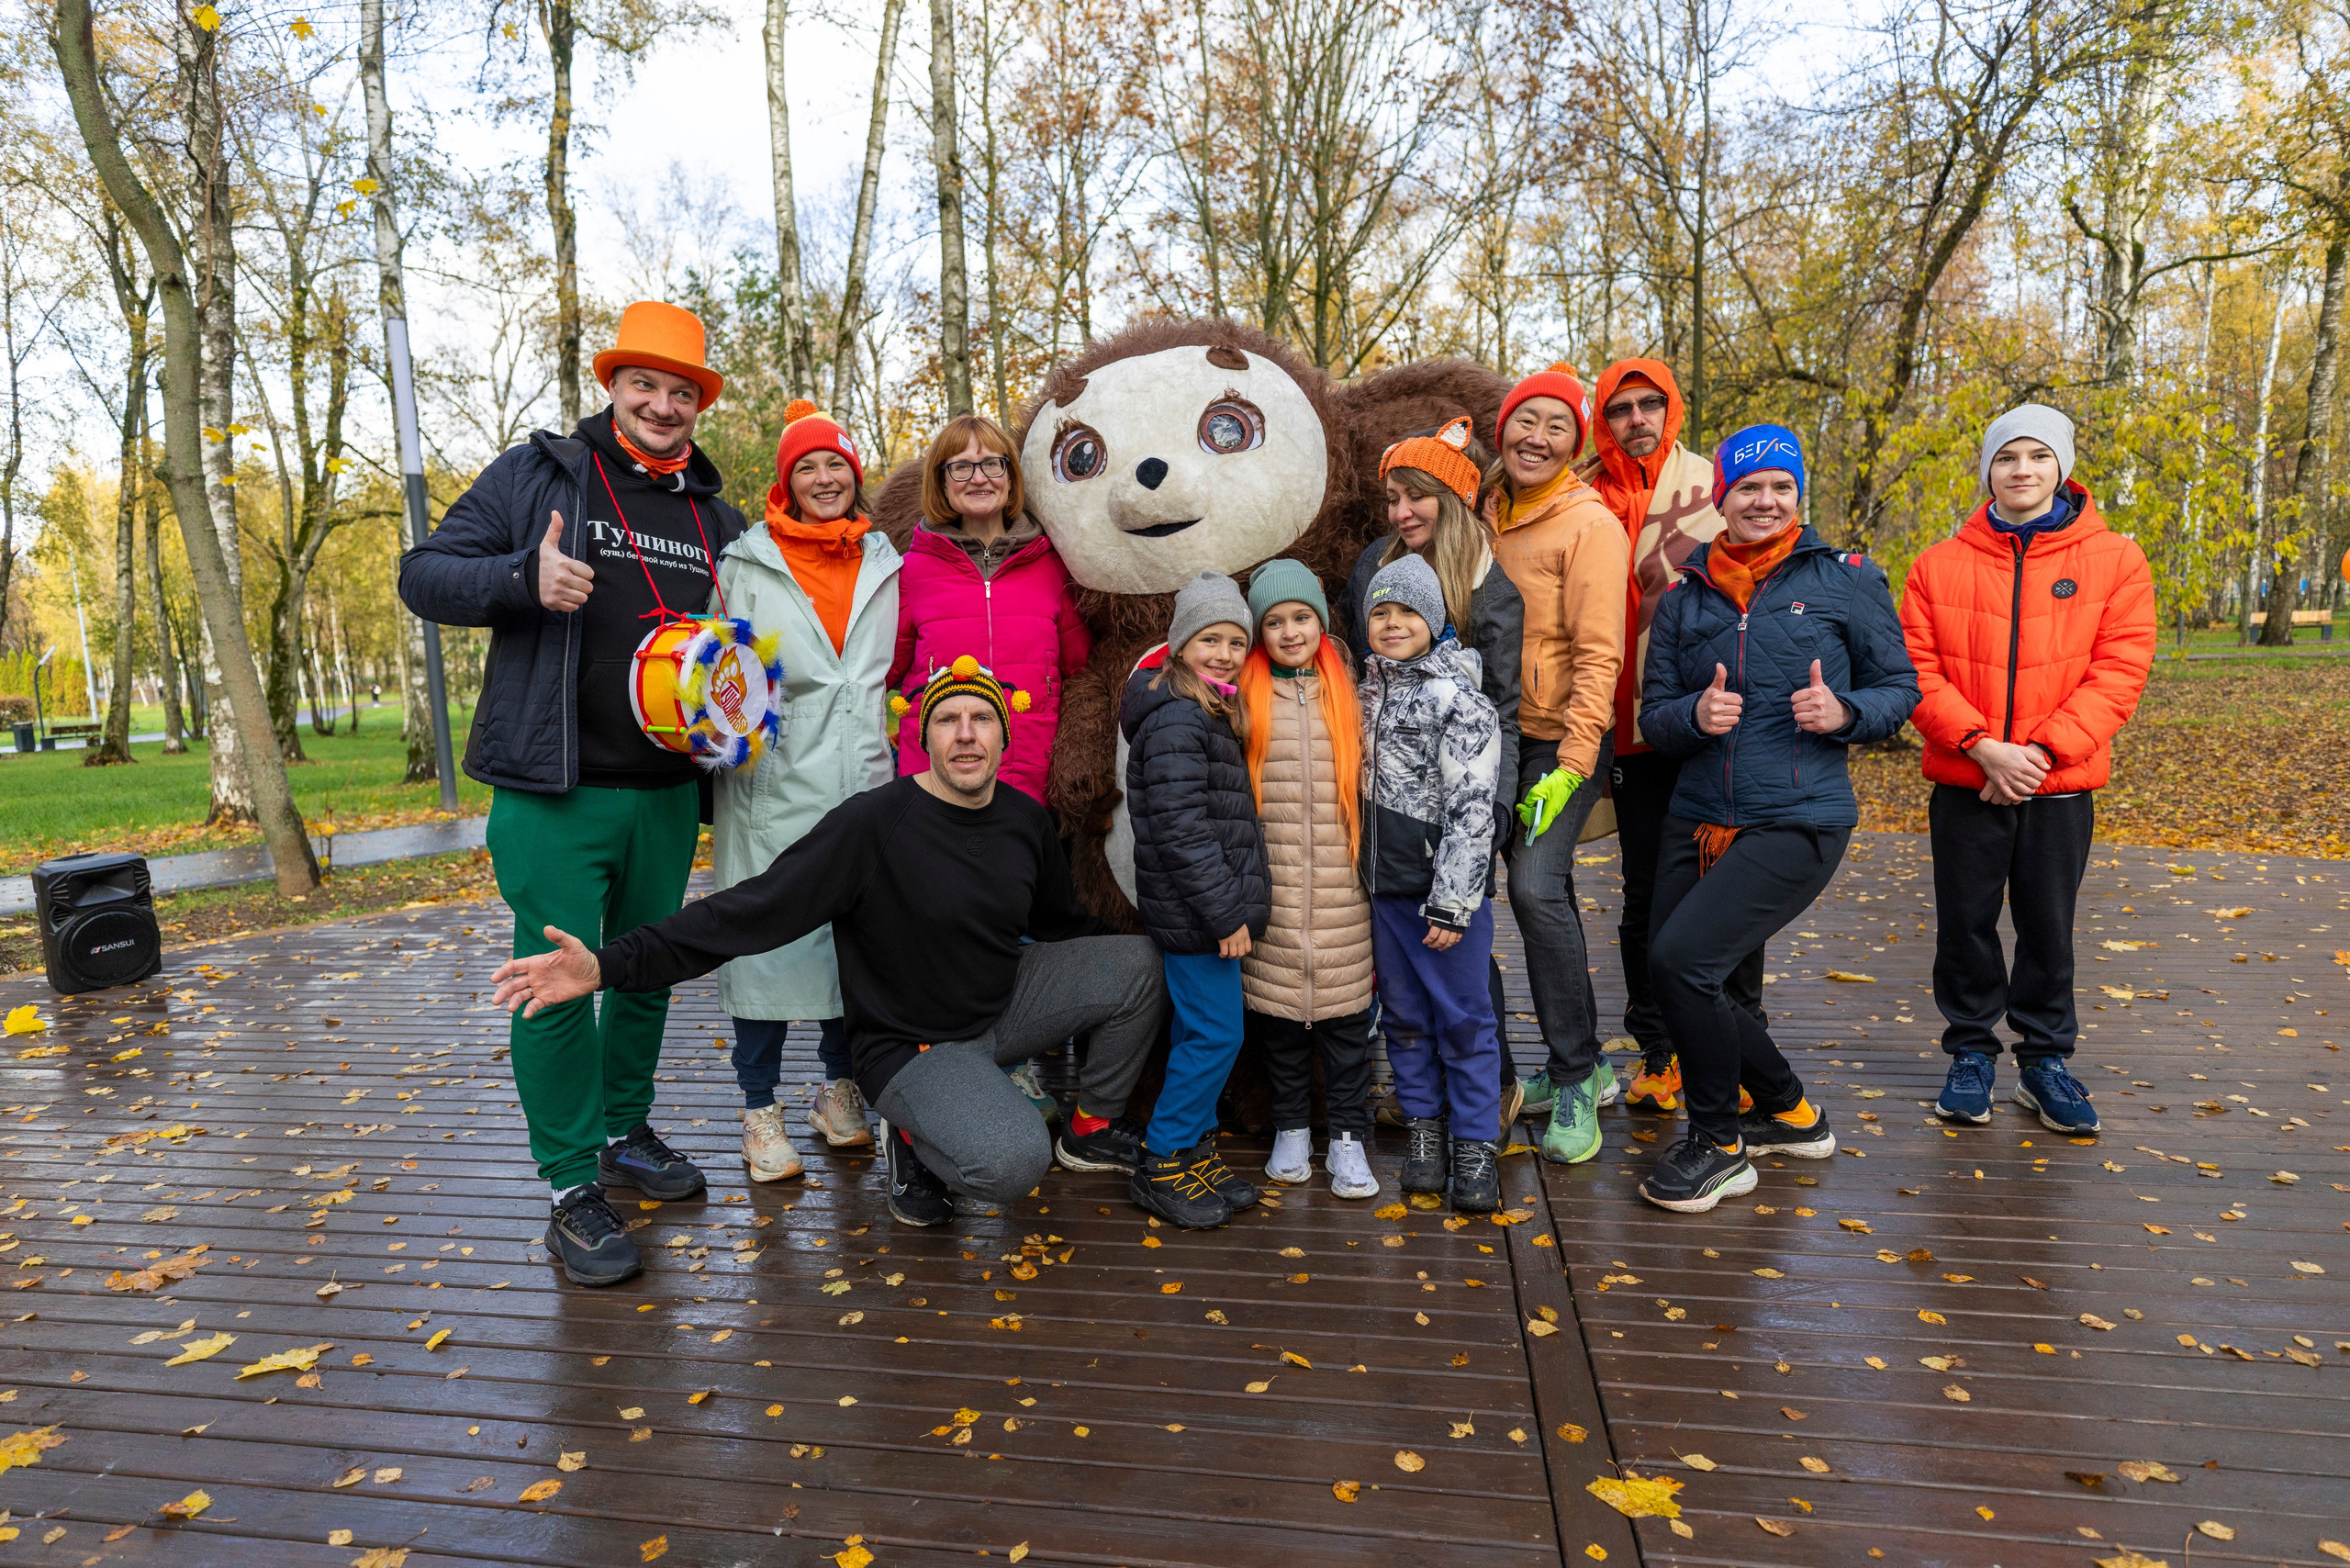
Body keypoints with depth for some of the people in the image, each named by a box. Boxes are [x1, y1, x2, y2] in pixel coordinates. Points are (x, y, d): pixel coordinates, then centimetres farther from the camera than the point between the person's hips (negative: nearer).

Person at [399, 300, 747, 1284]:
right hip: (555, 793, -4)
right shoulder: (534, 476, 2)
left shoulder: (716, 518, 14)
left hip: (668, 794, 5)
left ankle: (625, 1133, 34)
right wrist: (524, 578, -21)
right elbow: (423, 576, -2)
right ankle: (571, 1185, 11)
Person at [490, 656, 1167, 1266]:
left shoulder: (1026, 819, -1)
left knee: (1139, 963, -8)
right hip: (913, 1045, -7)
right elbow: (751, 910, -25)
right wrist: (610, 964, -33)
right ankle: (915, 1137, 4)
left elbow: (1061, 922, 18)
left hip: (1005, 1003, 7)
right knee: (1011, 1163, -32)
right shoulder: (872, 825, -22)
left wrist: (1123, 958, 13)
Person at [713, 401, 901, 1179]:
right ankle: (761, 1108, 13)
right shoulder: (747, 563, 4)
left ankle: (839, 1086, 26)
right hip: (776, 785, -3)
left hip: (865, 783, 3)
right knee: (768, 935, -1)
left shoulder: (884, 564, 13)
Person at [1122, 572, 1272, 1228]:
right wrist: (1227, 913, -20)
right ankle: (1162, 1167, 10)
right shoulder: (1175, 721, -18)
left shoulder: (1209, 717, 15)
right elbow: (1181, 829, -23)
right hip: (1195, 916, -10)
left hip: (1209, 914, 10)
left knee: (1199, 1032, 16)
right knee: (1214, 1034, -3)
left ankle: (1194, 1148, 29)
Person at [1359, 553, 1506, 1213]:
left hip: (1448, 886, -5)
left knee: (1463, 1016, 2)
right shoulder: (1366, 690, 10)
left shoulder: (1459, 698, -10)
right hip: (1384, 883, 6)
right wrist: (1361, 874, 16)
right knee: (1404, 1011, 13)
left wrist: (1452, 903, -17)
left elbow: (1471, 810, -14)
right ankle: (1424, 1125, 28)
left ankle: (1477, 1142, 16)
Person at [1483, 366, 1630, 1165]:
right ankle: (1579, 1064, 25)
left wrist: (1571, 764, -21)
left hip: (1561, 739, -6)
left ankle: (1577, 1079, -1)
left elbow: (1598, 653, -14)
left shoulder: (1589, 523, -8)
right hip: (1498, 736, 6)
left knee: (1537, 888, -17)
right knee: (1540, 892, 11)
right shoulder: (1489, 515, 12)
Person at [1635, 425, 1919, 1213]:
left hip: (1798, 823, -5)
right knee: (1673, 978, 10)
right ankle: (1791, 1114, 36)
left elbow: (1900, 688, 7)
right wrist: (1695, 715, -13)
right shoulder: (1684, 596, 10)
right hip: (1697, 819, 5)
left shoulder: (1846, 578, 2)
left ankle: (1719, 1145, 4)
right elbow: (1653, 716, 10)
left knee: (1682, 958, -20)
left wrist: (1844, 712, -14)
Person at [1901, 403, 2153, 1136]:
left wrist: (2041, 751, -16)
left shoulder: (2116, 561, 1)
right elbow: (1918, 671, -4)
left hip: (2060, 787, 0)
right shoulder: (1940, 565, 1)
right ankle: (1972, 1053, 24)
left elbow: (2119, 675, -6)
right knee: (1965, 925, 8)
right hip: (1964, 785, 0)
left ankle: (2045, 1059, 26)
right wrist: (1982, 746, -16)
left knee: (2048, 927, 10)